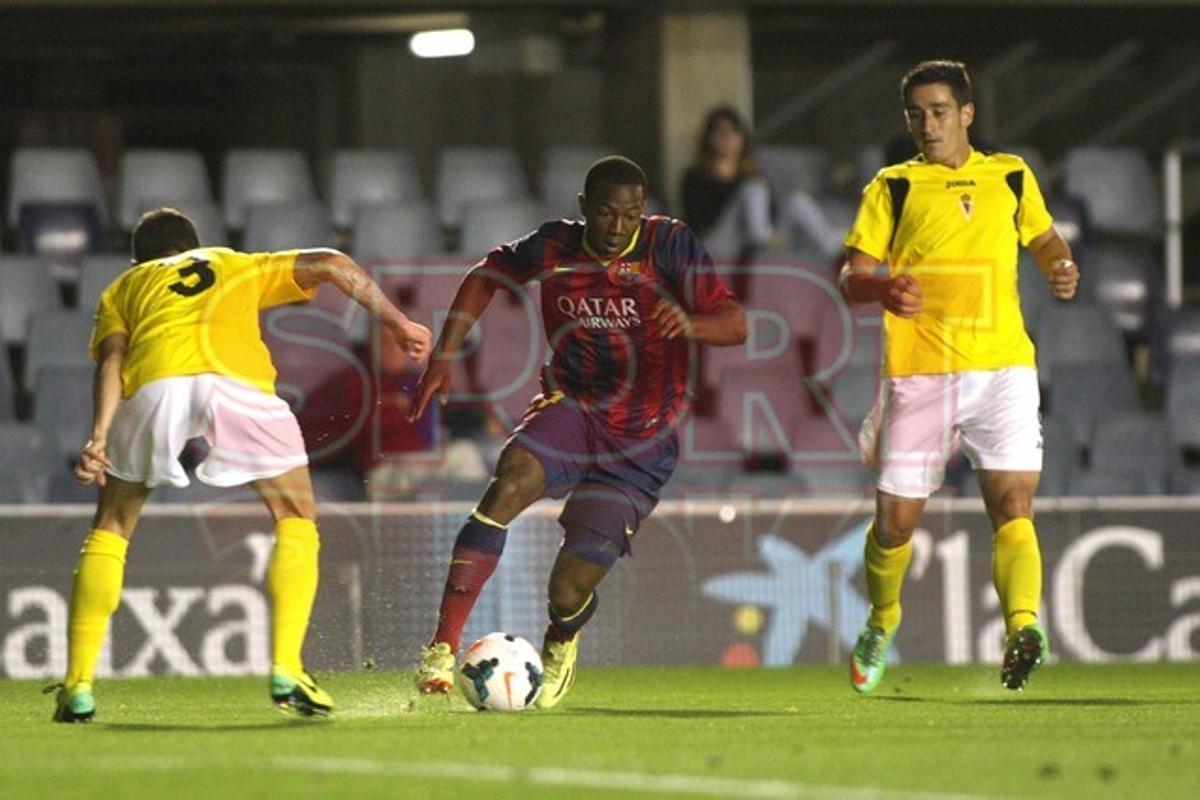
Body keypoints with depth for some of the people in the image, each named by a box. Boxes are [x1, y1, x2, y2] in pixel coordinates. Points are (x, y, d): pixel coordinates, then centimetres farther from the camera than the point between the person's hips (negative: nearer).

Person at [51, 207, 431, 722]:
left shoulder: (123, 288, 34)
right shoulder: (243, 268, 38)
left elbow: (112, 356, 14)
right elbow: (331, 265, 25)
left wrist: (99, 434, 1)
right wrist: (397, 322, 29)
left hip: (154, 384, 0)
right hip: (238, 384, 0)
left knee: (110, 530, 19)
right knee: (296, 520, 19)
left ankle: (78, 688, 10)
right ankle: (286, 671, 4)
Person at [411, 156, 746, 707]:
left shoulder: (670, 244, -11)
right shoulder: (554, 247, -3)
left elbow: (734, 325, -16)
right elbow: (488, 274, 15)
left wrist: (689, 324, -39)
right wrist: (444, 356, 7)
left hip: (641, 445, -2)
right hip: (570, 411, 2)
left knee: (568, 592, -6)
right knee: (510, 482, -33)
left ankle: (560, 643, 35)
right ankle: (441, 648, -34)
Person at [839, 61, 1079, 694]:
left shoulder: (1011, 177, 14)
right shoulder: (893, 188, 6)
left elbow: (1044, 238, 31)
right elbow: (851, 277, 1)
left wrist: (1060, 267, 8)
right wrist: (883, 289, -22)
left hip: (1002, 364, 1)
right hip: (918, 373, -1)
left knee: (1012, 502, -19)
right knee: (895, 520, 3)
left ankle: (1023, 627, -33)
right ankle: (881, 624, 30)